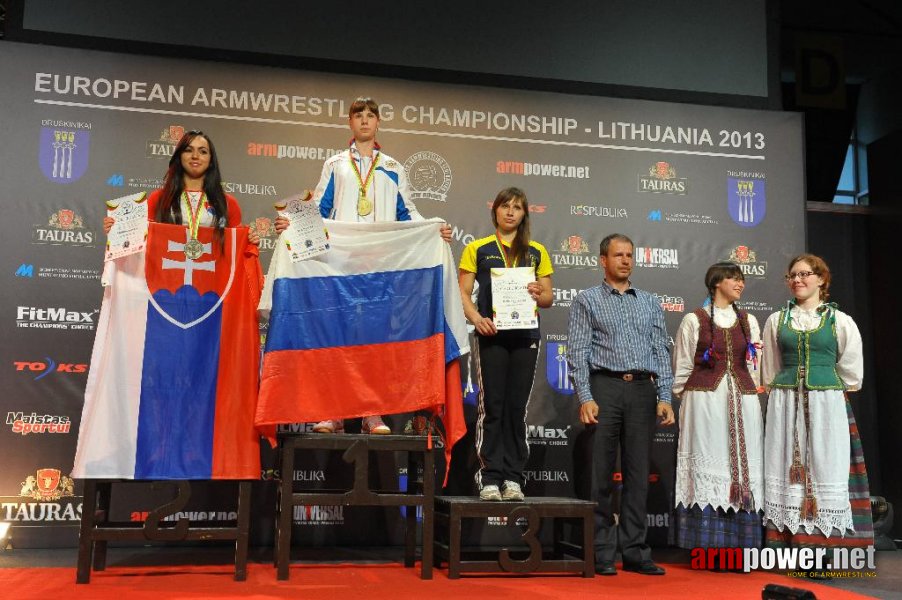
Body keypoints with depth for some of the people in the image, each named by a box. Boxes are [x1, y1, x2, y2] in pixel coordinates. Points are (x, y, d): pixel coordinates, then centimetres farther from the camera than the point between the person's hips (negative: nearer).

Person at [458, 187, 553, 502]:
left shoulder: (537, 252, 14)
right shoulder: (477, 249, 7)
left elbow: (549, 298, 13)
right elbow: (463, 292, 2)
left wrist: (538, 294, -10)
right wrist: (476, 319, -15)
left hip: (526, 336, 2)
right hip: (492, 335, -2)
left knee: (517, 407, 5)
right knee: (492, 405, -3)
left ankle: (513, 478, 12)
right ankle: (489, 477, 2)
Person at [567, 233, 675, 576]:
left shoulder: (650, 304, 16)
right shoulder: (587, 301, 5)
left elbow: (661, 353, 13)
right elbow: (578, 354, -2)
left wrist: (664, 398, 3)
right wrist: (585, 398, -12)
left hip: (642, 390, 3)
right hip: (605, 386, -3)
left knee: (638, 472, 5)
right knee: (601, 474, 0)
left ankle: (635, 552, 13)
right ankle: (602, 553, 8)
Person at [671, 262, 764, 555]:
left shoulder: (749, 321, 13)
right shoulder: (694, 320, 1)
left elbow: (755, 366, 18)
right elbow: (682, 367, 4)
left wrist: (751, 395, 13)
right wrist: (686, 401, 4)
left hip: (742, 402, 4)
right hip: (705, 400, -4)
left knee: (743, 468, 2)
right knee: (706, 467, -4)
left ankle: (738, 542, 8)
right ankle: (706, 544, 1)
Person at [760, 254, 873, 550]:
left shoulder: (841, 321, 3)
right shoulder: (776, 320, 10)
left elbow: (851, 375, 9)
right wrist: (787, 393, 12)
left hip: (827, 405, -2)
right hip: (784, 406, 2)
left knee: (826, 468, 0)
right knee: (788, 469, 1)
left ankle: (827, 543, 6)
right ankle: (789, 541, 5)